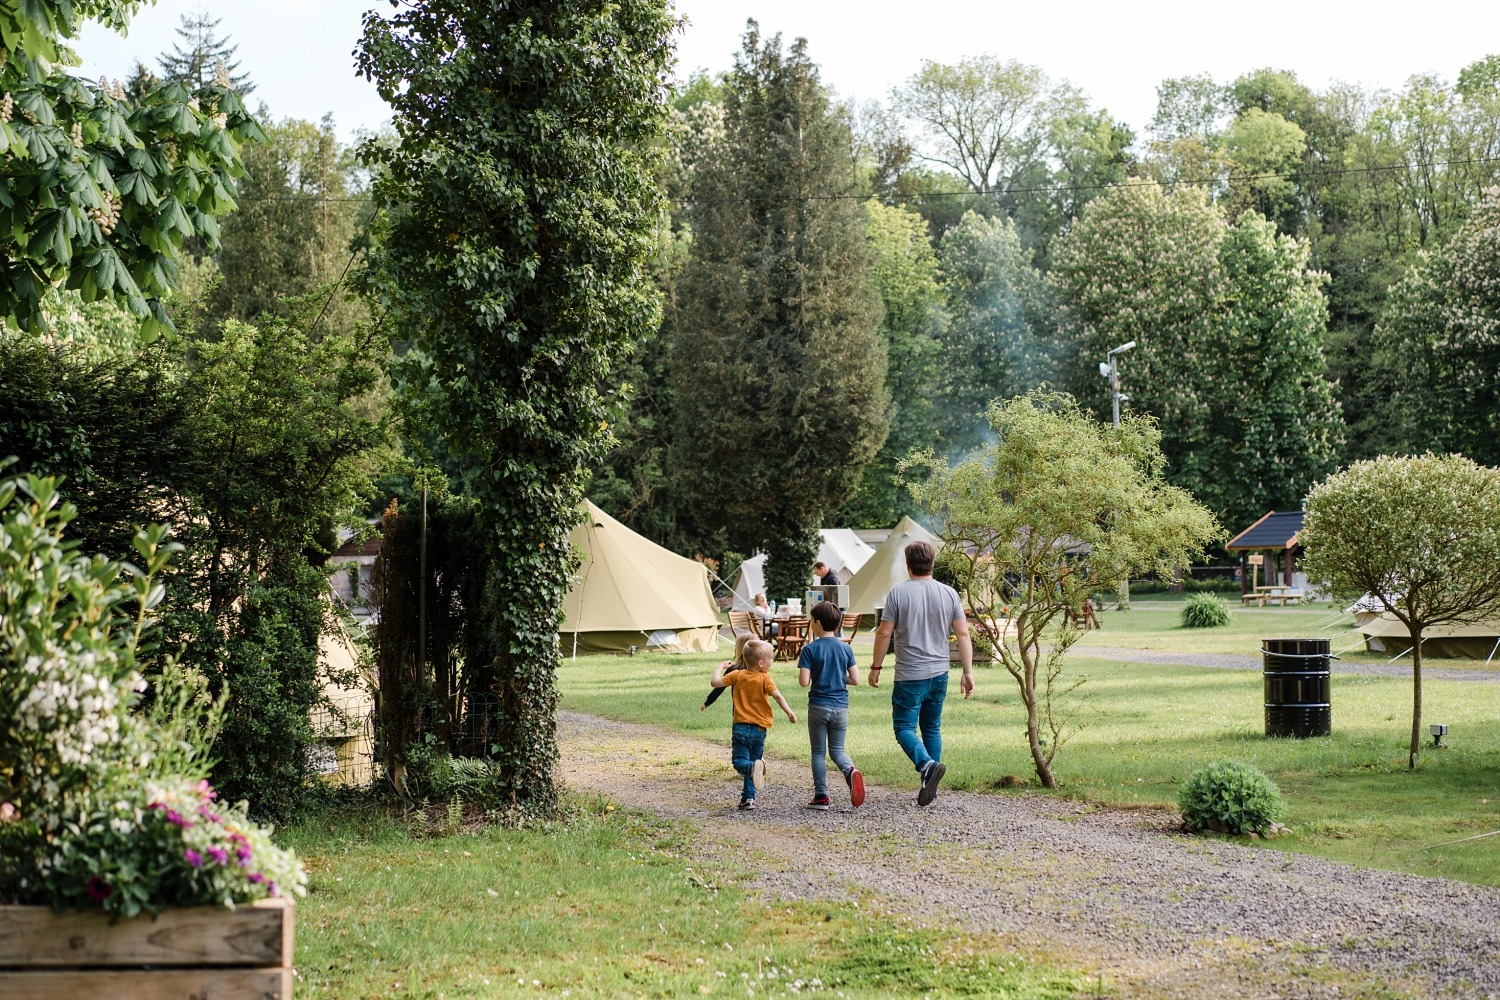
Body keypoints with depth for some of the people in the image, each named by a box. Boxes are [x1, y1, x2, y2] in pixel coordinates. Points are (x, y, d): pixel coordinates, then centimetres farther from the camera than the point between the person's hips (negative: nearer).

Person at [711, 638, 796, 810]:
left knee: (739, 761, 0)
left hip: (740, 727, 0)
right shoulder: (765, 679, -5)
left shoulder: (737, 675, 2)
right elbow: (777, 696, -18)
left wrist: (719, 668, 19)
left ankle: (754, 767, -35)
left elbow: (715, 682, 2)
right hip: (759, 729, 0)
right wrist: (789, 712, -21)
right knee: (753, 760, 14)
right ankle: (749, 798, 14)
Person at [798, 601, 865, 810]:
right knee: (837, 749, 13)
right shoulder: (845, 648, 2)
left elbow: (804, 681, -15)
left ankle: (821, 796, 9)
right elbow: (856, 680, -1)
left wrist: (815, 674, 6)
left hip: (818, 706, -3)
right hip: (841, 706, 3)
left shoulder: (810, 649, -9)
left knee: (818, 752, 10)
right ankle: (850, 770, -19)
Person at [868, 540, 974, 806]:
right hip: (939, 674, 5)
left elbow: (884, 634, -7)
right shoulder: (949, 593, 2)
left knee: (904, 727, 0)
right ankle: (929, 786, 15)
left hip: (910, 676, -5)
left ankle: (928, 765, -25)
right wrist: (968, 673, 5)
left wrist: (875, 667, 4)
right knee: (932, 729, 15)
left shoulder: (898, 593, -9)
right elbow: (963, 634, 1)